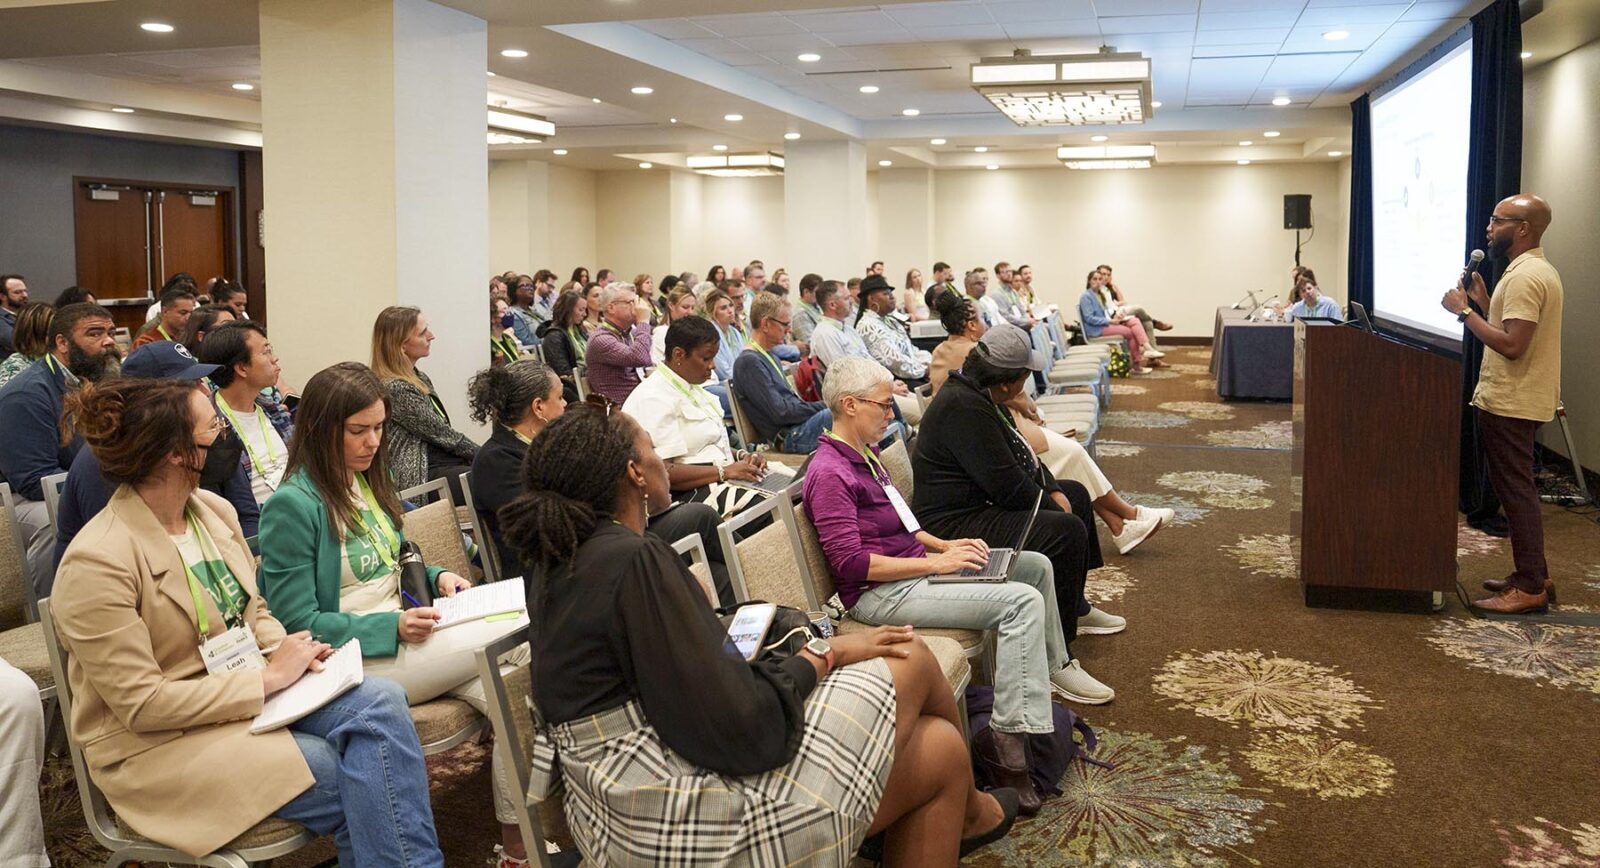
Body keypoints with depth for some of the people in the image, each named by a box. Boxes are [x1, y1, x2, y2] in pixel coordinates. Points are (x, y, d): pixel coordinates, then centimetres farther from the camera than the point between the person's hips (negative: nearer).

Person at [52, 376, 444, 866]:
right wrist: (268, 678, -20)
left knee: (379, 700, -21)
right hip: (159, 744, -6)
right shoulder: (97, 563, -19)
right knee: (351, 780, -24)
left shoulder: (215, 511, 3)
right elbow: (141, 702, -20)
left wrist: (287, 653, -7)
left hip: (254, 690, 7)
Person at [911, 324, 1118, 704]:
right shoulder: (961, 406, -25)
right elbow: (1005, 482, -25)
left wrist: (1053, 491, 6)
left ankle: (1075, 606, 36)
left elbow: (1022, 454, 19)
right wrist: (1051, 506, -10)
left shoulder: (980, 395, 9)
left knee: (1075, 494, 23)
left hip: (983, 503, 12)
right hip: (955, 525, -12)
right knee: (1066, 531, -25)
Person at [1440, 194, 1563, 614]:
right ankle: (1531, 575, 25)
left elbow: (1512, 345, -25)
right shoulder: (1537, 271, 15)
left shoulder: (1526, 277, -19)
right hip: (1513, 401, 11)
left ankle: (1530, 588, 1)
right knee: (1516, 490, 17)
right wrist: (1482, 301, 12)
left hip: (1510, 405, -11)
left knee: (1516, 492, -5)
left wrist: (1464, 311, -20)